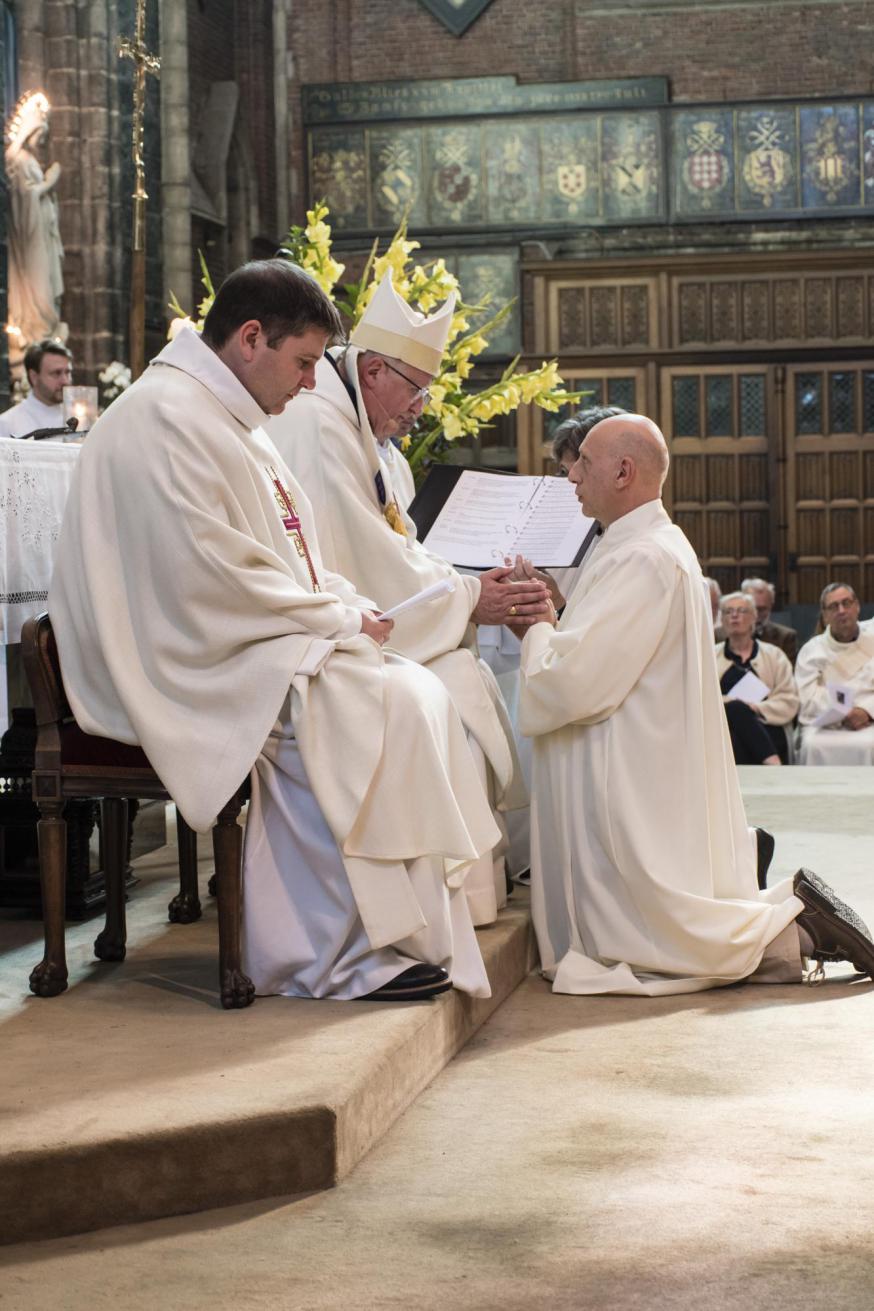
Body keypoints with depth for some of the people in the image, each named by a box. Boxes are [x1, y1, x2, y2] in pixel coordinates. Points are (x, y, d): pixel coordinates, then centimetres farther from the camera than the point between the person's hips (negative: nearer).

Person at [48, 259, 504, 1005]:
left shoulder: (227, 418, 19)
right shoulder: (167, 416, -15)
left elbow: (282, 560, 23)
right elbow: (211, 579, -23)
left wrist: (352, 606, 3)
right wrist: (340, 617, -14)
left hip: (252, 643, 10)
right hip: (189, 662, -10)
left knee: (419, 691, -5)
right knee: (363, 709, -26)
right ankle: (353, 953, -18)